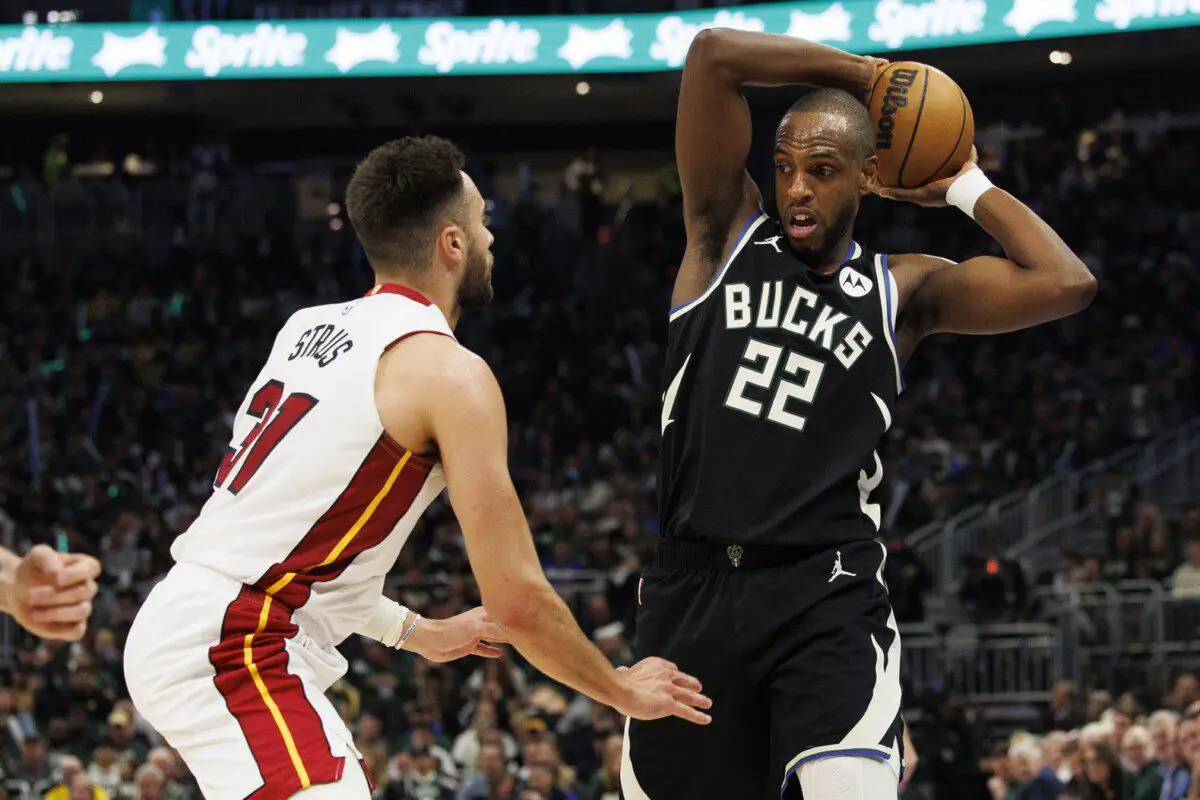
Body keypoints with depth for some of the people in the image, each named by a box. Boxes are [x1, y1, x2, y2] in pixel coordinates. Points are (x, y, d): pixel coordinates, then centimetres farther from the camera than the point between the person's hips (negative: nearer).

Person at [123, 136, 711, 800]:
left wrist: (415, 632, 33)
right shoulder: (451, 374, -10)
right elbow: (516, 598, -11)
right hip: (234, 646, -10)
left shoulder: (309, 328, 15)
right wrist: (624, 691, 5)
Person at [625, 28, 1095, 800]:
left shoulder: (905, 290, 7)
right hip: (689, 588, 2)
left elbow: (1067, 285, -6)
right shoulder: (728, 235, 8)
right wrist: (863, 73, 4)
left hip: (826, 595, -2)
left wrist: (966, 187, 6)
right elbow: (714, 55, -3)